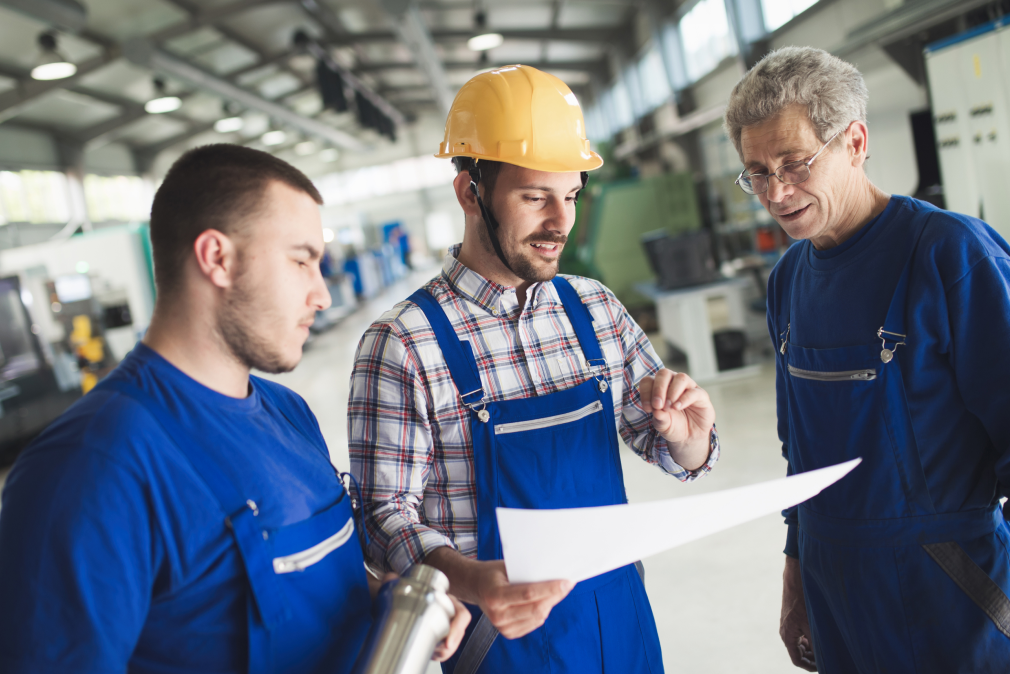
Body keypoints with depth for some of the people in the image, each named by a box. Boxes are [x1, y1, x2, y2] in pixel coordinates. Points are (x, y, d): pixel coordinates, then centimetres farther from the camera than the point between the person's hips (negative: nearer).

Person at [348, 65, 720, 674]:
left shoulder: (596, 310, -1)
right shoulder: (402, 344, -16)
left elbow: (683, 460, 6)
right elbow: (386, 511, -16)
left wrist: (686, 436, -17)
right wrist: (468, 579, -34)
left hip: (622, 618, 5)